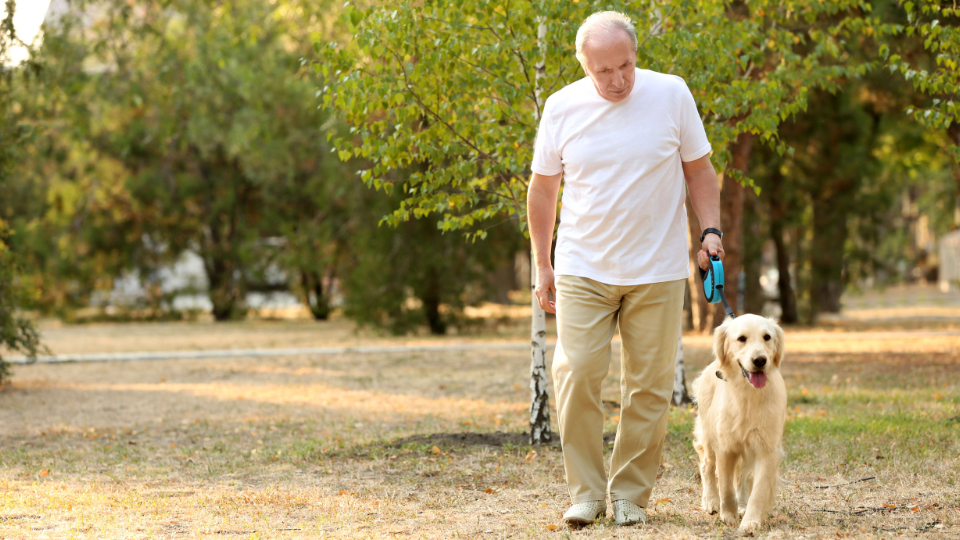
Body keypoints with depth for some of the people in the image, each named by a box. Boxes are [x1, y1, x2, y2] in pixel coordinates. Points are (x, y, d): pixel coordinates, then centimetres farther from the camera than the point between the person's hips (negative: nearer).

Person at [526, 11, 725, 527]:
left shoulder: (671, 94, -4)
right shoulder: (562, 108, -2)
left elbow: (699, 169, 6)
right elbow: (542, 189, 9)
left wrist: (710, 229, -7)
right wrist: (542, 265, 10)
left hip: (657, 272, 0)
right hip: (583, 270, 0)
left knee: (649, 386, 2)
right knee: (576, 374, -9)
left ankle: (630, 494, 14)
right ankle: (586, 492, 4)